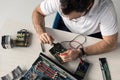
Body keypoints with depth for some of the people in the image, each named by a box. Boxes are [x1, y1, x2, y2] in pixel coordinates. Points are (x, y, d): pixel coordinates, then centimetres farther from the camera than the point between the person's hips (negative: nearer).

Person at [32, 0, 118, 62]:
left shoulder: (106, 7, -38)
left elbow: (111, 43, -29)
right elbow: (37, 12, -14)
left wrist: (80, 52, -41)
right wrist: (41, 32, -33)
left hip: (93, 36, -1)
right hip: (68, 31, 2)